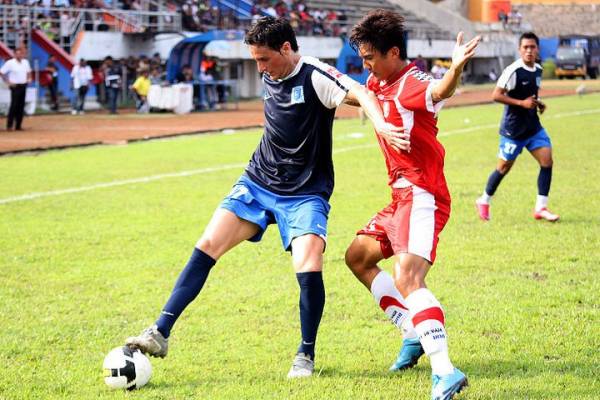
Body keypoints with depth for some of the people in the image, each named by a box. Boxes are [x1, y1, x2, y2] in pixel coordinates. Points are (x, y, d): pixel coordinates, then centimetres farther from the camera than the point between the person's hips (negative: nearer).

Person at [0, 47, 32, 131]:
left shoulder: (25, 62, 9)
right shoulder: (10, 63, -9)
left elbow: (28, 71, 26)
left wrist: (29, 79, 8)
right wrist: (8, 82, -11)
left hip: (23, 86, 6)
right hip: (15, 86, -6)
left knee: (21, 106, 6)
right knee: (14, 105, -8)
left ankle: (18, 125, 11)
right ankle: (9, 125, -3)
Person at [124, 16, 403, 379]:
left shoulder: (314, 76, -16)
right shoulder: (270, 77, 5)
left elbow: (359, 93, -30)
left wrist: (381, 123, -47)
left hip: (305, 193, -6)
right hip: (258, 182, 6)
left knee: (309, 265, -23)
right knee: (208, 245, -9)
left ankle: (306, 355, -1)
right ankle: (161, 333, -6)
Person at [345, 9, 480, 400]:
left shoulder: (411, 83, -19)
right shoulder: (379, 84, 10)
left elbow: (439, 92, -45)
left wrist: (457, 68, -66)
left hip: (422, 197, -11)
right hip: (402, 197, 11)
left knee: (407, 280, -26)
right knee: (357, 256, 22)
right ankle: (415, 335, 23)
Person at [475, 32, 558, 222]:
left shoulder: (538, 70, 7)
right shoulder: (513, 71, -18)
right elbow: (496, 95, -18)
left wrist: (538, 103, 3)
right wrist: (522, 103, -22)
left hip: (533, 126, 6)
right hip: (513, 128, -6)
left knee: (547, 160, -7)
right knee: (504, 167, 4)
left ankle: (541, 208, 0)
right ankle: (484, 202, 25)